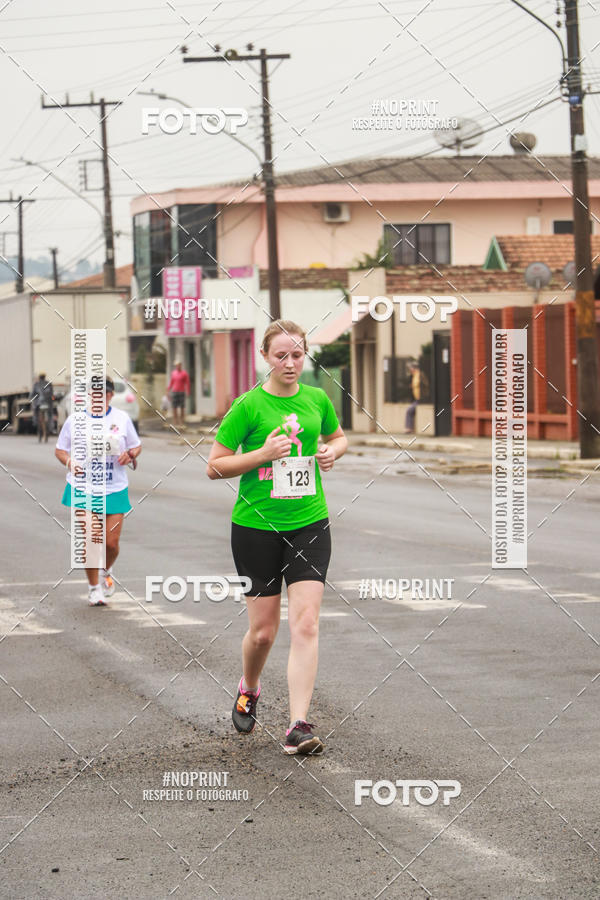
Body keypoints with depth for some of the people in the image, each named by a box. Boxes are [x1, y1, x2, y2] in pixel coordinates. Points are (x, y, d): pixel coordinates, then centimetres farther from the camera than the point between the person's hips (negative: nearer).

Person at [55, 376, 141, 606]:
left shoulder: (122, 419, 4)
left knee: (111, 542, -2)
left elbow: (136, 446, 14)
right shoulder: (75, 420, 1)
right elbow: (60, 449, 9)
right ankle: (94, 587, 11)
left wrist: (129, 456, -9)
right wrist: (69, 461, -12)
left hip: (115, 489, 1)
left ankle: (106, 572, 32)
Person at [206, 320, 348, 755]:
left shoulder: (317, 399, 4)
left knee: (306, 624, -10)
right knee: (263, 629, 5)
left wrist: (331, 451, 1)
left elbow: (338, 437, 24)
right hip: (256, 526, -2)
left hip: (309, 524, 2)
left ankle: (299, 726, -11)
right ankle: (249, 689, 37)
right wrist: (263, 454, -19)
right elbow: (214, 467, -6)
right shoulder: (249, 406, -8)